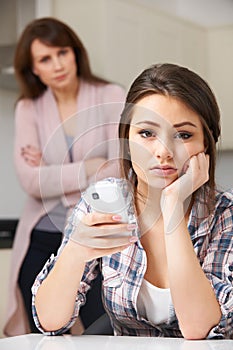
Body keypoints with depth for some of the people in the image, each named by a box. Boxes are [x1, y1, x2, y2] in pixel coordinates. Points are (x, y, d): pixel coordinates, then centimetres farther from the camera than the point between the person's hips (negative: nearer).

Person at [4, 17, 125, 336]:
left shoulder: (111, 98, -2)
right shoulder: (28, 109, 4)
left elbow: (124, 171, -12)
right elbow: (31, 181, -8)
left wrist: (53, 175, -8)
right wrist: (91, 168, -11)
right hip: (42, 242, 2)